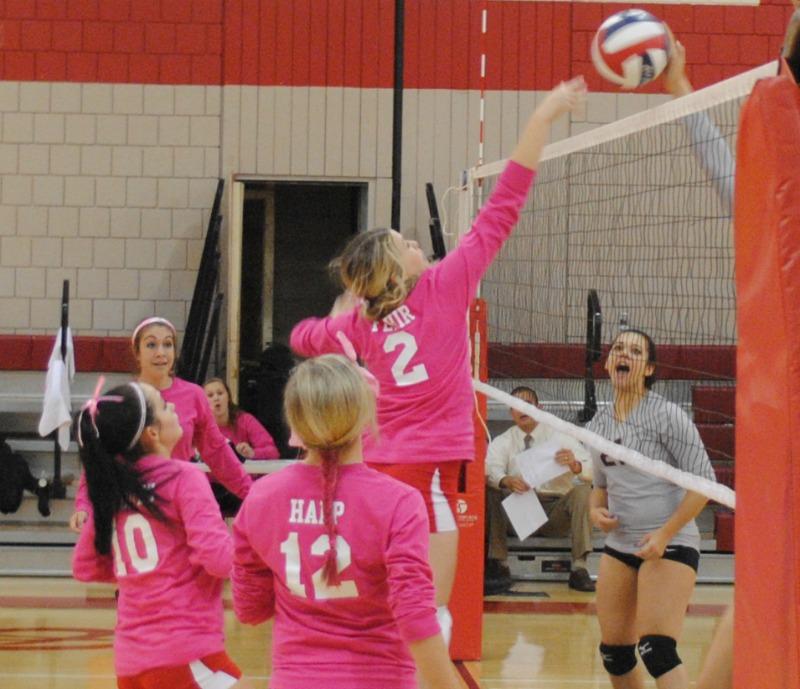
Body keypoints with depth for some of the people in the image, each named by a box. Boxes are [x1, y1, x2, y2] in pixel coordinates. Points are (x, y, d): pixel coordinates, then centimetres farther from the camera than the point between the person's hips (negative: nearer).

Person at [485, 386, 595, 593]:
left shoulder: (559, 437, 3)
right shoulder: (502, 442, 7)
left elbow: (592, 471, -11)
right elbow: (491, 469, -14)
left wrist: (574, 465, -36)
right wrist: (505, 480, -38)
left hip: (555, 512, -1)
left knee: (583, 491, -28)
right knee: (489, 491, -23)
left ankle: (579, 568, -31)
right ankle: (497, 563, -23)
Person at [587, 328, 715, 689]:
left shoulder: (666, 415, -9)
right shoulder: (598, 425, 9)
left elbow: (704, 482, -11)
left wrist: (665, 533, -19)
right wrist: (596, 510, 1)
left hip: (670, 546, -7)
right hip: (619, 547, 7)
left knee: (657, 651, -21)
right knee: (614, 653, 9)